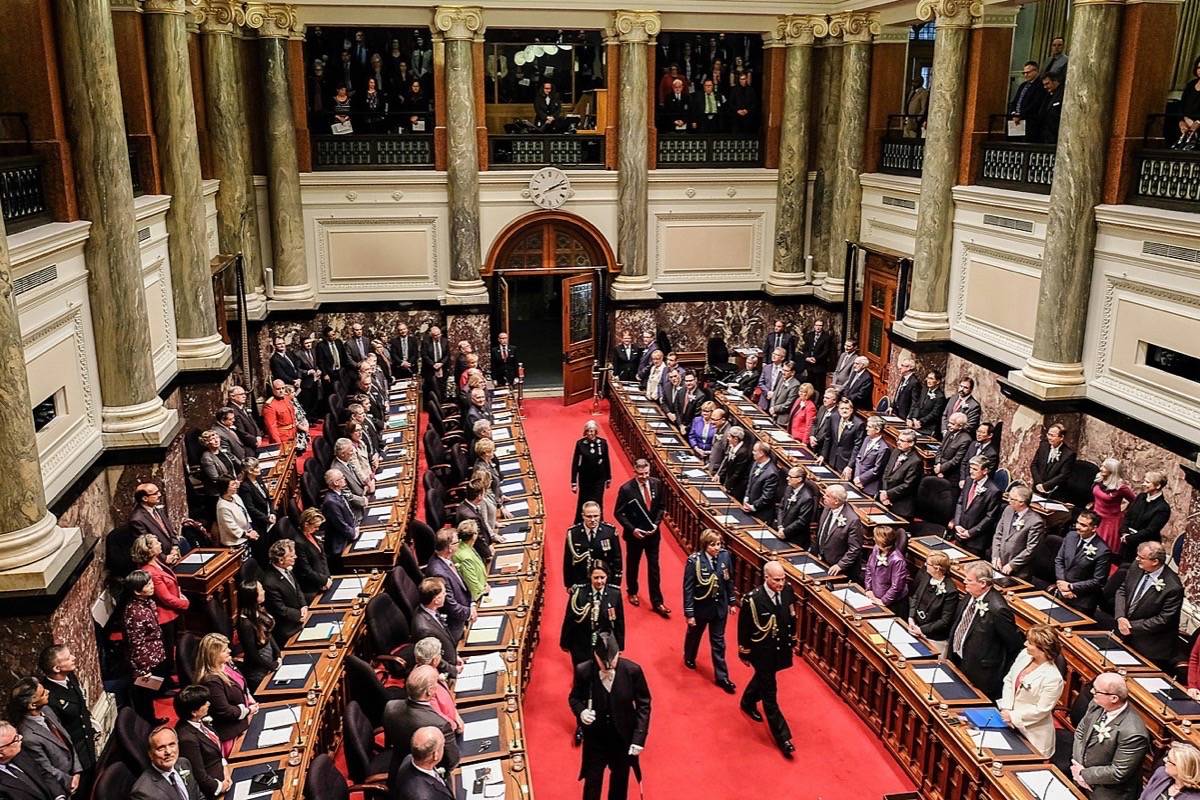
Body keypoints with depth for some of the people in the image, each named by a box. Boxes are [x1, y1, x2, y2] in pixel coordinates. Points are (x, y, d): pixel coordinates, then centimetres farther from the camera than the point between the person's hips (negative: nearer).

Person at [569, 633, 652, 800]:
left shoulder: (633, 670, -20)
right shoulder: (583, 671, -19)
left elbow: (643, 704, -9)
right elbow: (574, 697, -2)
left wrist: (639, 737, -15)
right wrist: (581, 711, -24)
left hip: (623, 738, 1)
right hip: (595, 737, -1)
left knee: (620, 780, 22)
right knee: (592, 781, 14)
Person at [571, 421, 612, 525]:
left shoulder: (603, 443, -6)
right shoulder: (580, 443, -9)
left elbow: (607, 461, 4)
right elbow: (575, 463, -5)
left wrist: (608, 478, 9)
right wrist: (573, 482, -6)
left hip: (599, 479, 0)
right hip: (585, 479, 0)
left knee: (597, 503, 2)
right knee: (582, 504, 10)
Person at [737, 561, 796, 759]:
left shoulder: (788, 591, -12)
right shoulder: (752, 599, -28)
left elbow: (792, 617, 5)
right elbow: (743, 628, -15)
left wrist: (793, 641, 14)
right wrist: (744, 653, -5)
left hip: (781, 649, 6)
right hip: (762, 653, -6)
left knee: (763, 677, 30)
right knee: (770, 693, 5)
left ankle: (748, 702, 59)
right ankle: (782, 737, 15)